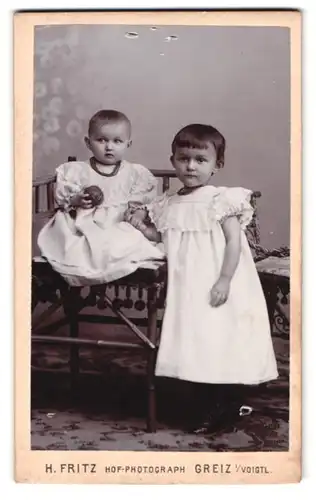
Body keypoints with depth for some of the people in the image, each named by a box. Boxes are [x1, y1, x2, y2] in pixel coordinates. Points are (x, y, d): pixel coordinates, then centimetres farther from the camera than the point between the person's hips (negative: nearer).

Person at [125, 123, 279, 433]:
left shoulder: (221, 201, -8)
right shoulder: (169, 205, 10)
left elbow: (234, 241, -12)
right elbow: (159, 236, 19)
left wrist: (224, 280, -20)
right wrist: (139, 224, 2)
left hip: (217, 287, -6)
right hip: (188, 289, 6)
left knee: (222, 341, -2)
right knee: (195, 343, 9)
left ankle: (229, 407, 12)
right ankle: (207, 408, 21)